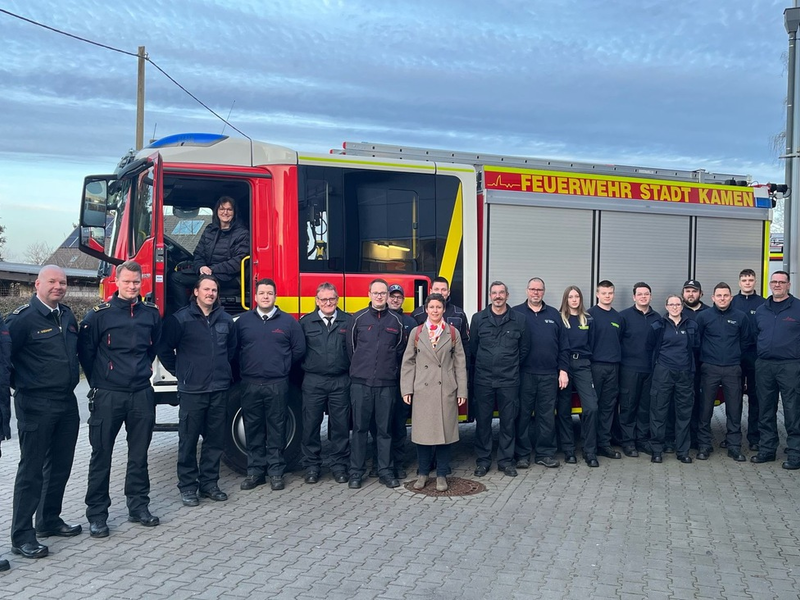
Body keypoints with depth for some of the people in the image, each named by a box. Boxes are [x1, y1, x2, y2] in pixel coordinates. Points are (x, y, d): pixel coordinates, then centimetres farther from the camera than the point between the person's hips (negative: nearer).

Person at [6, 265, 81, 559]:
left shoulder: (68, 316, 10)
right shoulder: (23, 317, -12)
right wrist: (21, 385, -11)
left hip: (67, 403, 7)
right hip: (36, 406, -7)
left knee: (60, 466, 15)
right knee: (32, 469, -2)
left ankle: (49, 521, 30)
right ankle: (22, 536, 5)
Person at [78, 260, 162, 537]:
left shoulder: (151, 313, 6)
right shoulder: (99, 314, -6)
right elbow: (85, 351, -2)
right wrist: (98, 383, 2)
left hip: (142, 394, 4)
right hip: (108, 397, -3)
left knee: (139, 454, 11)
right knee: (101, 455, 4)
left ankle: (138, 507, 22)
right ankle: (97, 514, 12)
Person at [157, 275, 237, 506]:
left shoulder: (225, 319, 9)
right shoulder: (180, 319, -5)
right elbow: (165, 349, -1)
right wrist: (179, 372, 4)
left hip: (219, 389, 4)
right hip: (191, 391, -4)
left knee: (215, 440, 9)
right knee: (188, 440, 3)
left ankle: (209, 483, 21)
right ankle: (187, 486, 13)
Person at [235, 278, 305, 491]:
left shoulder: (288, 321, 3)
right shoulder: (243, 321, 7)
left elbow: (299, 349, 6)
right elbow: (235, 348, 10)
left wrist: (282, 366, 9)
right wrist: (245, 368, 8)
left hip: (277, 384, -1)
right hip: (250, 384, 2)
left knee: (276, 429, 3)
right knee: (253, 429, 6)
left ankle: (276, 472, 11)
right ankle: (255, 471, 16)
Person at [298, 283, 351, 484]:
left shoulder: (348, 321, 5)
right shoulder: (306, 322, 5)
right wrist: (306, 366, 2)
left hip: (340, 382, 0)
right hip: (313, 382, 0)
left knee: (341, 425, 5)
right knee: (311, 425, 4)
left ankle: (339, 465, 17)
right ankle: (311, 466, 16)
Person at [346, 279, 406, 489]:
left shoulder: (396, 320, 7)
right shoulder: (358, 318, 4)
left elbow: (400, 351, 13)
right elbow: (350, 348, 10)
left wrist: (390, 370, 10)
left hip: (387, 384, 1)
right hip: (361, 383, -1)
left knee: (385, 429, 6)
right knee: (359, 428, 3)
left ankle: (385, 471, 14)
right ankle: (356, 472, 10)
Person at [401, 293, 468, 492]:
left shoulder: (453, 333, 6)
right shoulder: (416, 332, 7)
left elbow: (460, 363, 5)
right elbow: (408, 362, 6)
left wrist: (462, 391, 0)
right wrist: (406, 389, 0)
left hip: (446, 390, 0)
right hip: (422, 390, 0)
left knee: (445, 431, 2)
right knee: (422, 431, 3)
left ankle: (442, 475, 14)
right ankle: (423, 473, 18)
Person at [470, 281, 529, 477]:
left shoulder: (519, 319, 2)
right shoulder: (478, 318, 3)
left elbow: (524, 349, 9)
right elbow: (472, 348, 8)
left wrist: (513, 367, 11)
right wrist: (479, 369, 10)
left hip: (509, 380, 0)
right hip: (483, 380, 0)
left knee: (509, 421, 5)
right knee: (482, 420, 5)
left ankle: (506, 460, 17)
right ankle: (482, 461, 15)